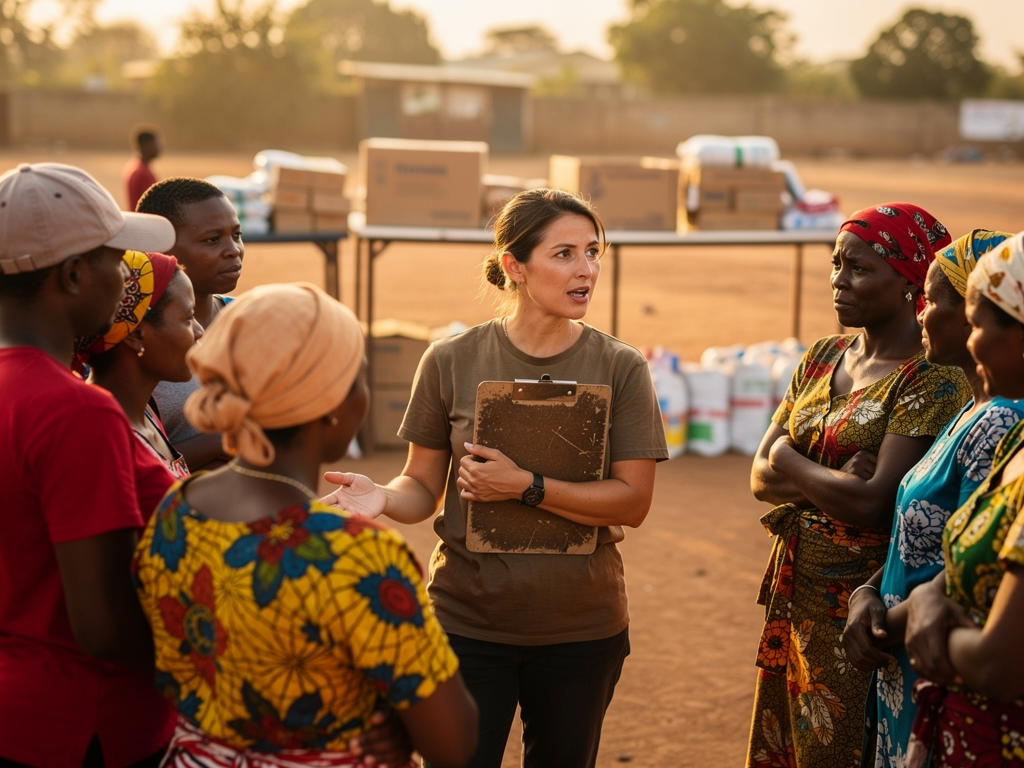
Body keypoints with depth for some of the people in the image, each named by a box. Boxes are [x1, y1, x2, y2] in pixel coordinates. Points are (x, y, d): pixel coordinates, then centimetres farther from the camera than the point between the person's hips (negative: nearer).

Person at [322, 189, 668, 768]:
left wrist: (524, 486, -20)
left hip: (582, 629, 1)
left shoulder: (621, 368, -4)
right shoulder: (452, 361, -4)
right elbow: (424, 486, 1)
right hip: (469, 622, -1)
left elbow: (633, 502, -10)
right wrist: (382, 498, -22)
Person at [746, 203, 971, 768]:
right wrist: (832, 482, -15)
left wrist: (789, 461, -7)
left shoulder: (934, 378, -14)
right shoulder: (823, 357, 9)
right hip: (795, 593, 7)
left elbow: (874, 502, -23)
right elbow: (761, 477, 4)